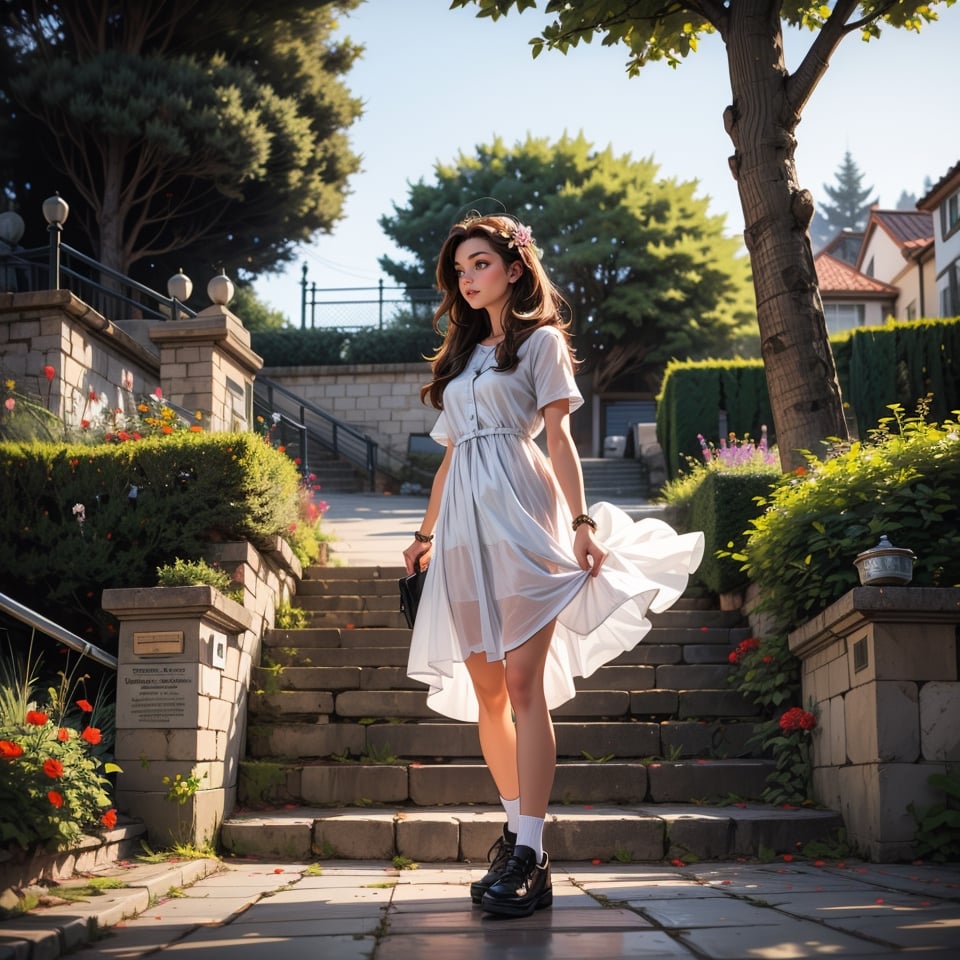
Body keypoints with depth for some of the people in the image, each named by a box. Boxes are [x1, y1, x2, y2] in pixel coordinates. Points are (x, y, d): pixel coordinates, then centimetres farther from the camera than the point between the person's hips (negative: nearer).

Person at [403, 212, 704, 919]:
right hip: (464, 525, 6)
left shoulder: (541, 341, 7)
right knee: (486, 688, 3)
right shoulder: (462, 355, 25)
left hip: (520, 514, -6)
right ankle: (516, 831, 12)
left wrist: (582, 522, -14)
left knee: (523, 682, -14)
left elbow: (560, 437, -3)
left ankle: (530, 858, -17)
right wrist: (426, 532, 25)